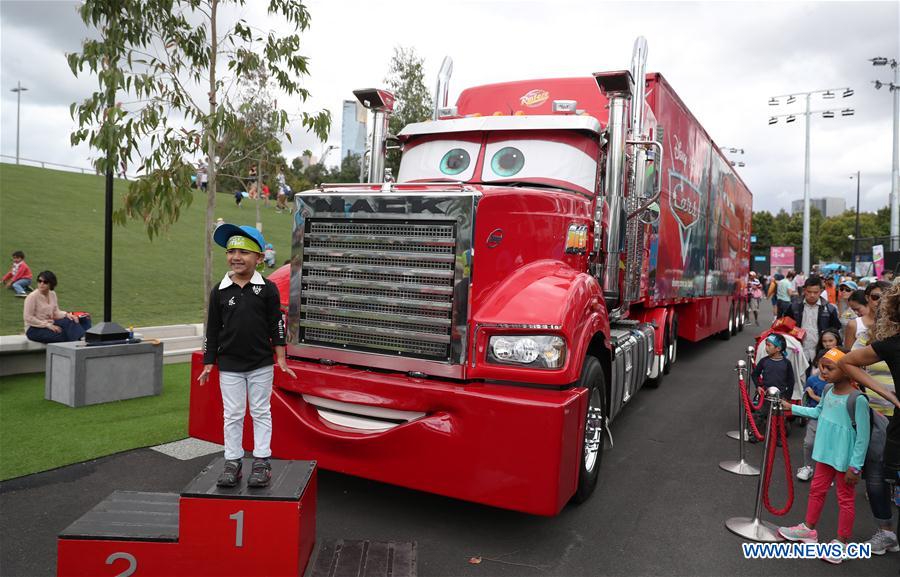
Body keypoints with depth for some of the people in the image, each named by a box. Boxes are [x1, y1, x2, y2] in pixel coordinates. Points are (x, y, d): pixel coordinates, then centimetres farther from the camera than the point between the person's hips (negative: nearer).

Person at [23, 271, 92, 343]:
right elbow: (27, 317, -17)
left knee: (70, 321, -21)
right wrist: (47, 325, -22)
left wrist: (66, 314, -12)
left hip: (48, 325, 6)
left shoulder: (52, 294, 5)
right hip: (34, 329, -6)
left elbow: (56, 312, 9)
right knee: (62, 335, -30)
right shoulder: (32, 297, -14)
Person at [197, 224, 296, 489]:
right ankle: (232, 462, 22)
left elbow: (277, 325, -1)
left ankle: (261, 461, 19)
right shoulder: (219, 291, 0)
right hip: (229, 366, 2)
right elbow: (213, 329, 4)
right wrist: (208, 364, 4)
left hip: (261, 365, -1)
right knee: (233, 415, 10)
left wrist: (281, 358, -2)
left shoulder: (268, 289, -5)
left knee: (261, 413, 9)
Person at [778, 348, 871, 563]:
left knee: (845, 499, 10)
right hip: (825, 454, 8)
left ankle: (842, 542, 26)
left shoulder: (857, 399, -25)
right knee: (817, 490, 20)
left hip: (844, 459, -8)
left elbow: (863, 436, -21)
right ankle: (809, 529, 38)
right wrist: (792, 408, 15)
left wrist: (855, 467, -19)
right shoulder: (829, 390, -2)